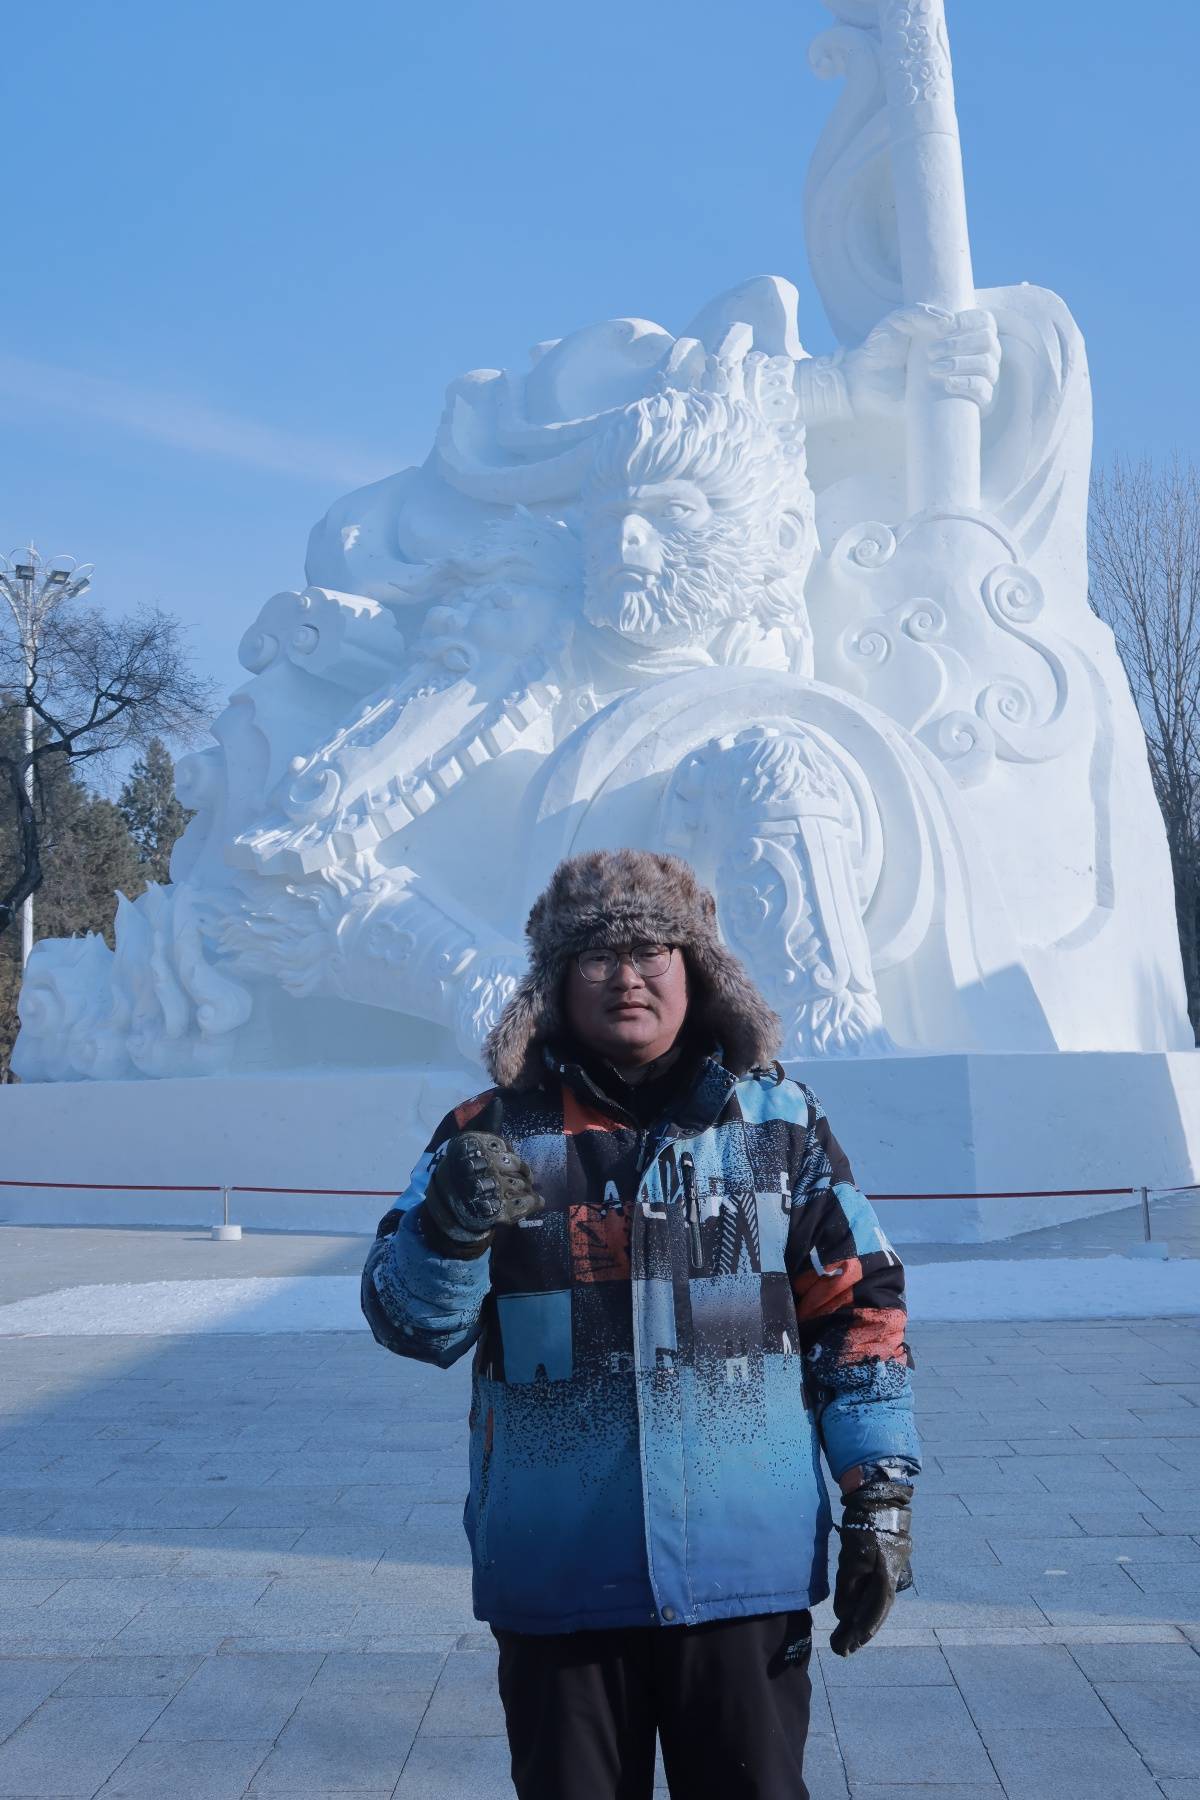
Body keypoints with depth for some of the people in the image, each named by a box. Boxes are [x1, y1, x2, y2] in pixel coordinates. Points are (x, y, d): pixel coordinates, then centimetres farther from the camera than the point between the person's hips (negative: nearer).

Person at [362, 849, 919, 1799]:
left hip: (747, 1573, 0)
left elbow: (860, 1309, 5)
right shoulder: (494, 1135, 0)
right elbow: (411, 1324, -5)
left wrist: (880, 1496, 0)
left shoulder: (780, 1121, 2)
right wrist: (449, 1226, -26)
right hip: (556, 1583, 1)